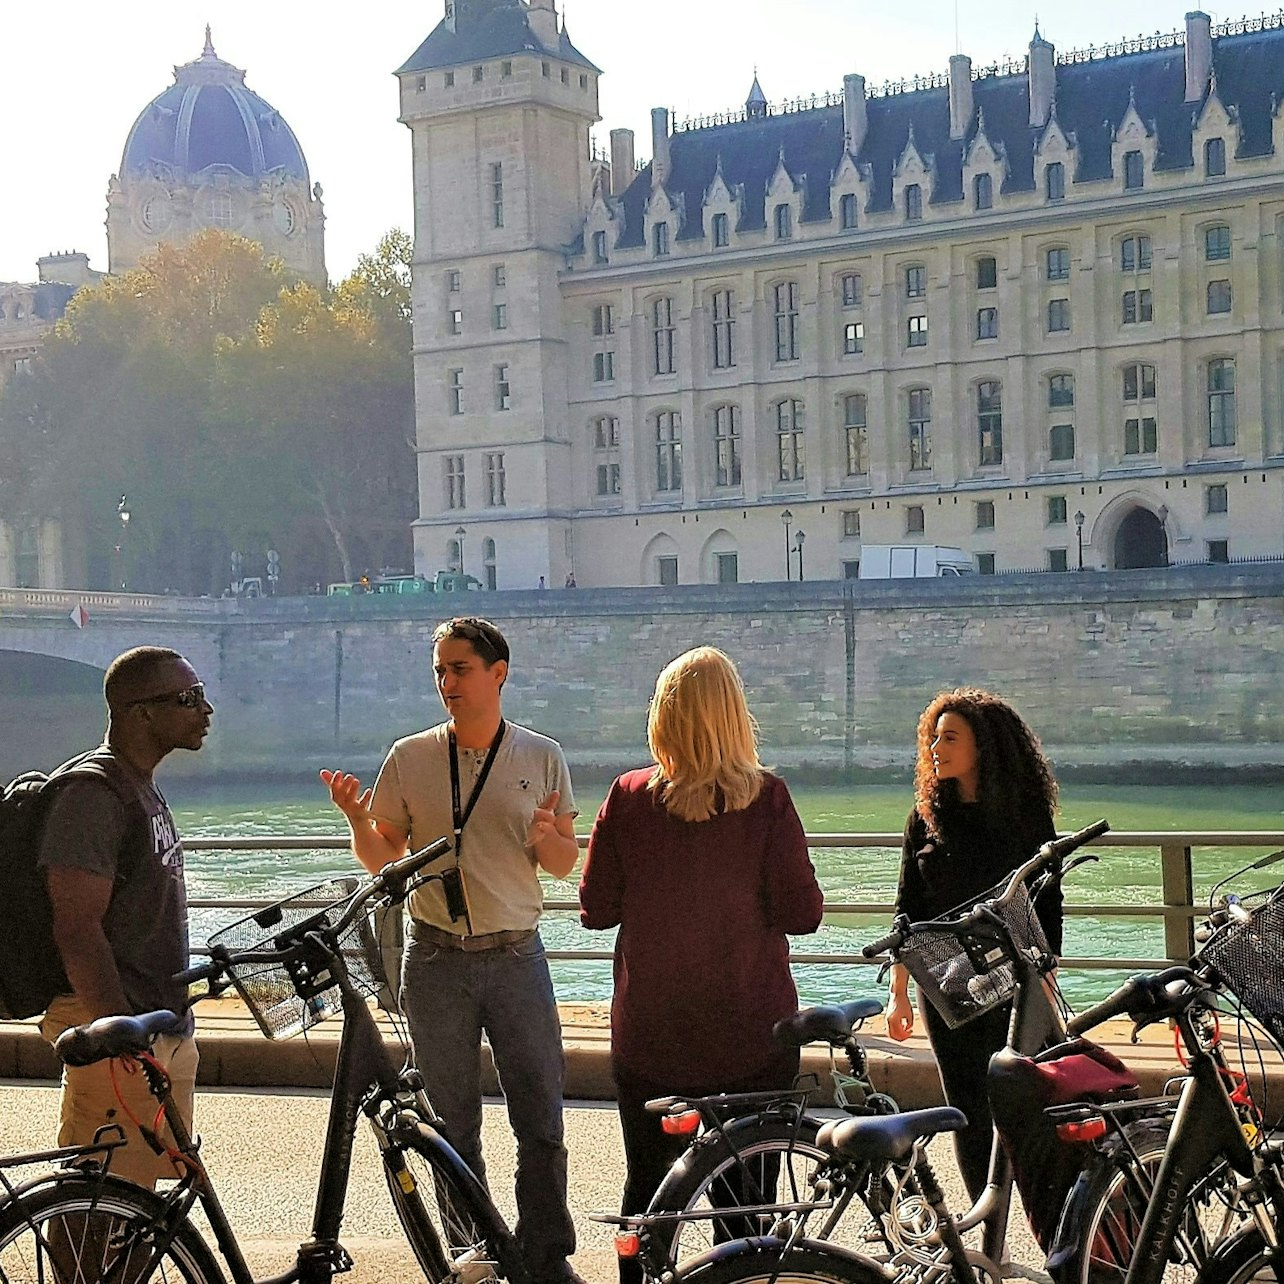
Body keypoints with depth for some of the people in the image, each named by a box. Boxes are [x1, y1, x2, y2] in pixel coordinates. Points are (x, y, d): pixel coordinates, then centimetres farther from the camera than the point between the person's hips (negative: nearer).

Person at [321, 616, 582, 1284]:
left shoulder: (541, 757, 3)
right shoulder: (409, 759, 3)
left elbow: (565, 865, 6)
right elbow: (384, 859, 8)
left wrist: (544, 837, -16)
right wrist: (358, 821, -12)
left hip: (516, 957, 0)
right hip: (436, 960, 0)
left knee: (541, 1117, 1)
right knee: (452, 1121, 8)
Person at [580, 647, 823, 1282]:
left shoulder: (628, 798, -6)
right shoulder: (766, 798, -11)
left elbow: (596, 909, -2)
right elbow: (801, 913, -11)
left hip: (646, 1033, 2)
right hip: (752, 1034, -1)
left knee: (647, 1185, 14)